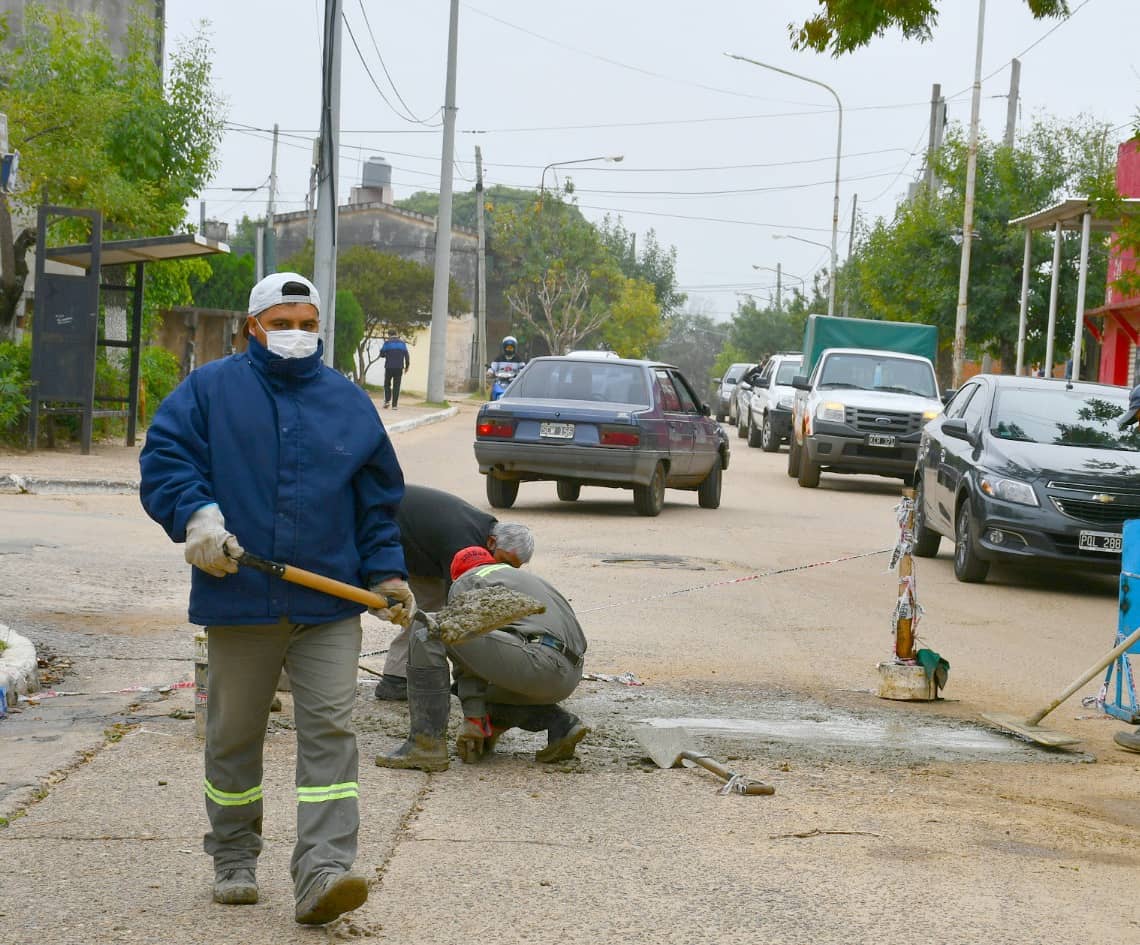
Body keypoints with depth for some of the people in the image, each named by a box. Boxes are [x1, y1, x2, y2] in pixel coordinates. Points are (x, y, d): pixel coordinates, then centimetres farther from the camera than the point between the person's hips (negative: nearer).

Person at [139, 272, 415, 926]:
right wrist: (195, 514, -18)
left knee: (330, 730, -10)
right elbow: (164, 456, -2)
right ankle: (234, 861, 28)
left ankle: (323, 873, -15)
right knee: (234, 735, 11)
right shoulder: (212, 389, 4)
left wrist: (387, 572, 5)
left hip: (329, 607, 1)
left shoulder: (349, 402, 11)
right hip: (239, 600, -1)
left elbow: (378, 500, 15)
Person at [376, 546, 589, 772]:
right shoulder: (525, 576, 37)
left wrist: (473, 717, 5)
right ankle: (560, 725, 11)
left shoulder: (465, 583, 15)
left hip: (540, 658, -8)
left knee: (427, 630, -6)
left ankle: (426, 744, -11)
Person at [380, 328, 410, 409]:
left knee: (387, 384, 15)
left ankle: (387, 400, -1)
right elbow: (407, 356, 4)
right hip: (399, 368, 2)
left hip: (389, 367, -2)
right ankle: (394, 404, 1)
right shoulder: (402, 343, 5)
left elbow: (381, 354, 0)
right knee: (396, 386, 5)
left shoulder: (387, 343, -3)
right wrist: (407, 366, 16)